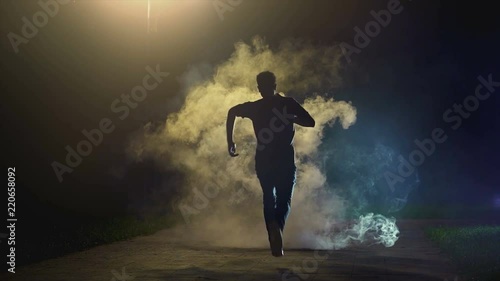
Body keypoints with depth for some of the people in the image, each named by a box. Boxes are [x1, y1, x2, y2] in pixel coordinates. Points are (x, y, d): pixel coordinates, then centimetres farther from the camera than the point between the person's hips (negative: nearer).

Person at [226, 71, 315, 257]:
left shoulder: (254, 107, 5)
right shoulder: (288, 103, -1)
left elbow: (232, 112, -3)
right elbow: (310, 122, -4)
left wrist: (230, 141, 0)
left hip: (264, 161, 2)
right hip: (286, 160, -2)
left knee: (269, 200, 19)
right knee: (284, 200, 9)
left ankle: (274, 242, 10)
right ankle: (277, 226, -23)